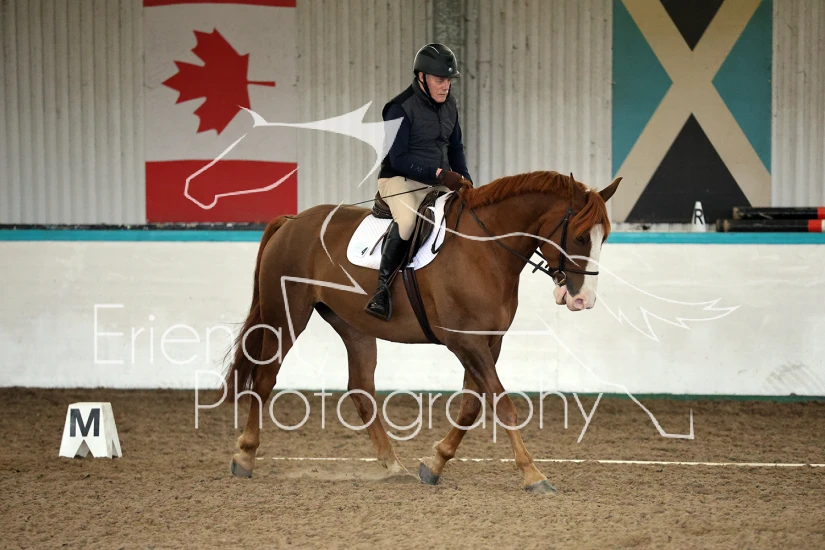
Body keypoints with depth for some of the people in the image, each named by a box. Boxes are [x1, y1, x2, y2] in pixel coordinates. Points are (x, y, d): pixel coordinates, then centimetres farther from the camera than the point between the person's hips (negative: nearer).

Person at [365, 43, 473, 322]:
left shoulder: (449, 105, 9)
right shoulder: (401, 108, -14)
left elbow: (455, 147, 22)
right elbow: (398, 158, -18)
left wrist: (464, 180, 5)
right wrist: (439, 174, -23)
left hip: (438, 182, 8)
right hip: (400, 180, -8)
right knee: (407, 218, -36)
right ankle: (383, 287, -29)